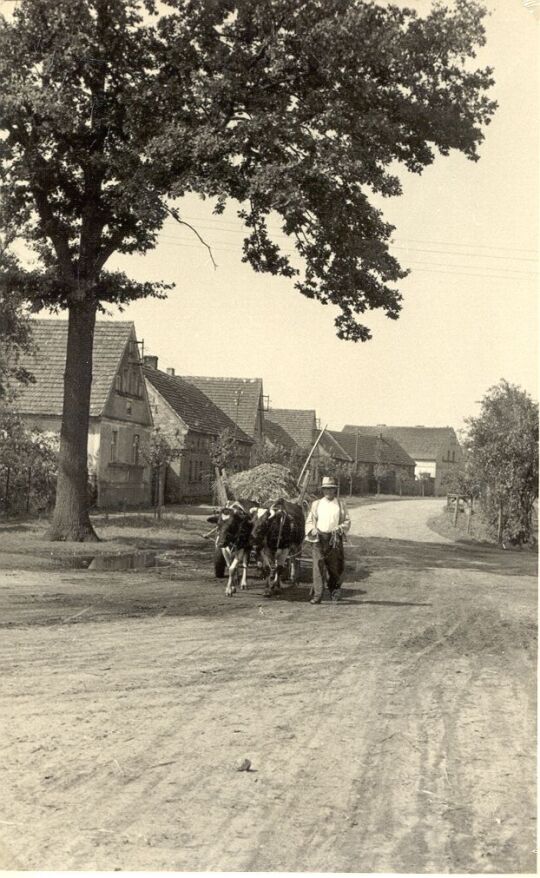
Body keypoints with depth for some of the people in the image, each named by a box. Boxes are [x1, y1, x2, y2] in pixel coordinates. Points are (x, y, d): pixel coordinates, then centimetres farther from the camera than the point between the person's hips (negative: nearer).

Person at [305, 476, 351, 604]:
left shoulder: (340, 504, 9)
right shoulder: (316, 504, 11)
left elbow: (347, 521, 7)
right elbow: (309, 521, 12)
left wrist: (339, 529, -12)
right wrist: (312, 530, -8)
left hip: (335, 539, 0)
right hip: (319, 538, 0)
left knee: (335, 567, 6)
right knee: (318, 566, -9)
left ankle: (335, 592, 27)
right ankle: (317, 595, -9)